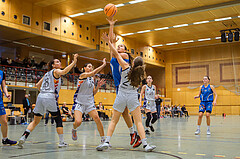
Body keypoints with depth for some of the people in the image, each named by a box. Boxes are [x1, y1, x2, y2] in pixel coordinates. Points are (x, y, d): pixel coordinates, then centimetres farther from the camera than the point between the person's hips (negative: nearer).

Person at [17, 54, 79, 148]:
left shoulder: (47, 73, 25)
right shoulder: (56, 71, 5)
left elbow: (38, 85, 29)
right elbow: (64, 72, -19)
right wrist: (74, 62, -18)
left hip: (40, 97, 6)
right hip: (50, 98, -6)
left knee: (35, 121, 13)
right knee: (58, 120, 5)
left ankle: (23, 137, 1)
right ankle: (61, 142, 5)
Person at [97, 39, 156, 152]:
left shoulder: (126, 67, -3)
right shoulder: (141, 75, 3)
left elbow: (116, 54, 1)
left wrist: (109, 42, 12)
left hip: (121, 95, 0)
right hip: (133, 96, 0)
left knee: (114, 121, 10)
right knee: (138, 122, 1)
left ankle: (106, 142, 2)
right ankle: (145, 145, -6)